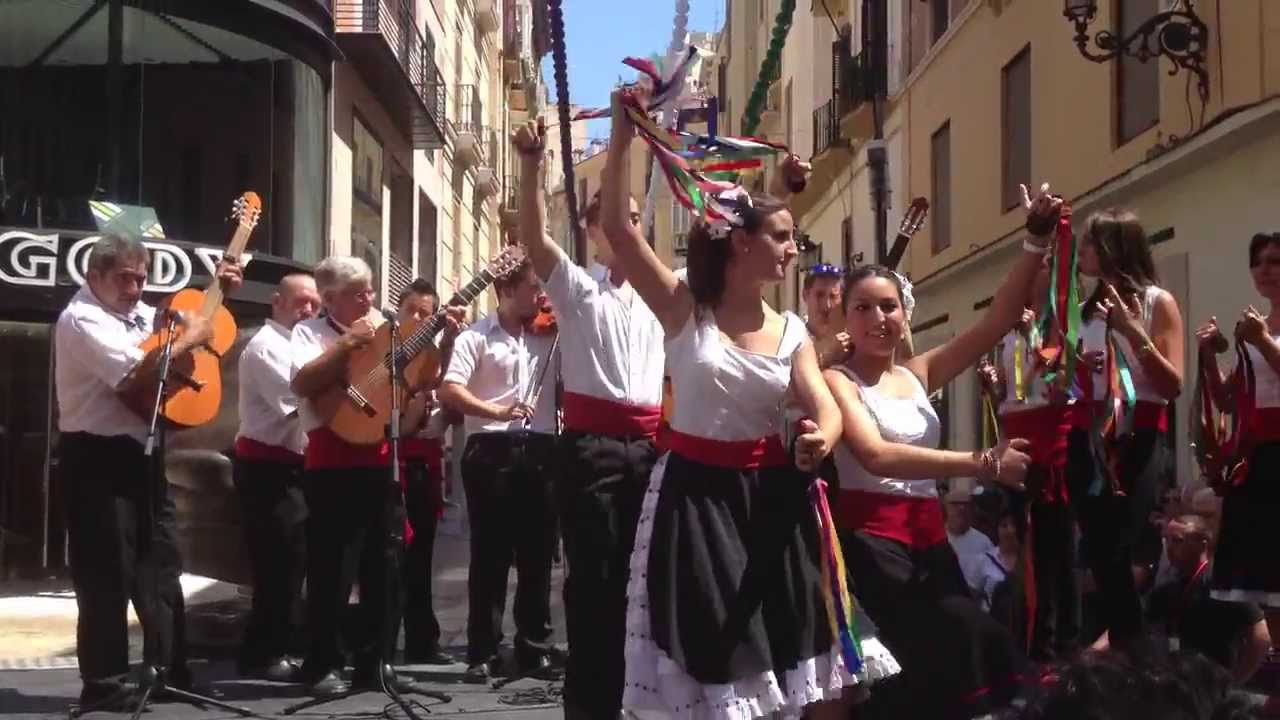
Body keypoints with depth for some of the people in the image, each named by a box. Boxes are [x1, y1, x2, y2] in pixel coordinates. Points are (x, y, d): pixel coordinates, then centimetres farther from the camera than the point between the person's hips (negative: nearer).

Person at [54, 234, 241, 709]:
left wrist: (218, 291, 13)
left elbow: (179, 321, 31)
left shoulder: (137, 312, 12)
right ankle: (104, 684, 4)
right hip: (98, 458, -9)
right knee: (107, 574, -4)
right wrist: (189, 339, -18)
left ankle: (170, 670, 22)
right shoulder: (82, 319, -14)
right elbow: (134, 375, -28)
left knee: (160, 566, 13)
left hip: (140, 452, 9)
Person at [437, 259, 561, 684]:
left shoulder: (550, 337, 12)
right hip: (492, 450, -4)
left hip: (540, 451, 4)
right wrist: (496, 411, -23)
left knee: (537, 556, 8)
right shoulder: (477, 337, 0)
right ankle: (482, 654, 7)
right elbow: (450, 391, -11)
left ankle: (534, 650, 17)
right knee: (490, 555, 1)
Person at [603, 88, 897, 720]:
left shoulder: (791, 332, 6)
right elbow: (617, 228, -11)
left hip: (768, 496, 3)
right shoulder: (685, 310, -4)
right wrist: (624, 134, -16)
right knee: (709, 662, 3)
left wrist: (822, 439, -31)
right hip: (695, 495, -3)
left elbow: (825, 406, -7)